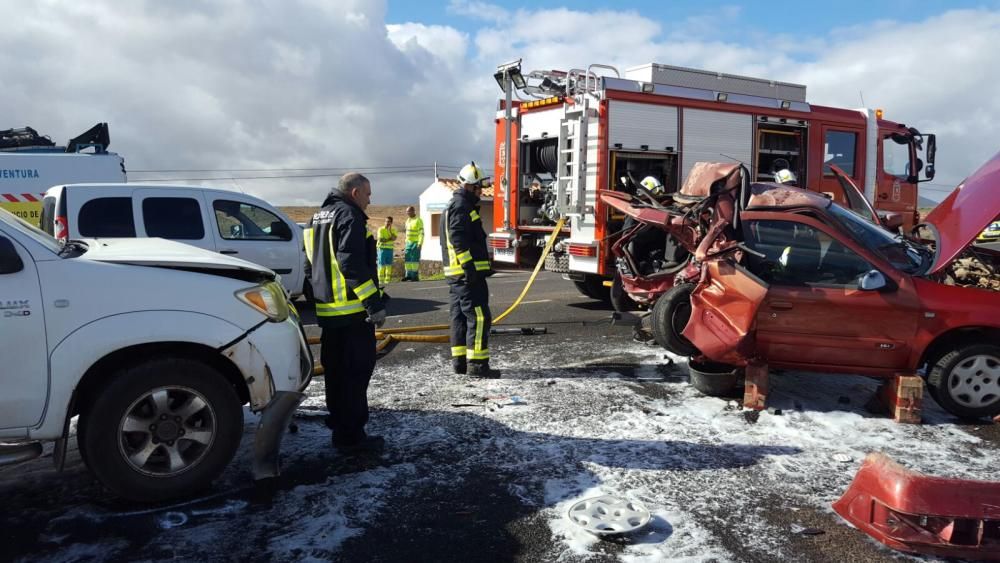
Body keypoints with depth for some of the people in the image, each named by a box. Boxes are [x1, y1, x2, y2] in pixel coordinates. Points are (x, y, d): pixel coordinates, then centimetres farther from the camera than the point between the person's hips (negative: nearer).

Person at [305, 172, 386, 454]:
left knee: (336, 368, 19)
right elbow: (351, 263, -23)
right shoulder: (349, 215, -13)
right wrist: (374, 303, -23)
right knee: (357, 370, -5)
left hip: (328, 308, 10)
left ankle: (338, 423, 32)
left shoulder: (321, 215, 19)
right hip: (352, 309, -10)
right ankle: (351, 436, -3)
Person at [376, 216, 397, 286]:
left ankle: (387, 281, 9)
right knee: (381, 265, -5)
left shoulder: (393, 230, 8)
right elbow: (381, 240, -14)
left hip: (390, 249, 4)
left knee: (389, 266, 4)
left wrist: (390, 231, -16)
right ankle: (381, 281, -3)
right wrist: (390, 239, -7)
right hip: (382, 249, -4)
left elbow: (394, 238, -9)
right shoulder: (381, 229, -5)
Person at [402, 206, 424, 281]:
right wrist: (406, 243, 17)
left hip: (416, 243, -8)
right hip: (408, 243, 8)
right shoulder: (408, 220, 15)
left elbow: (421, 233, -15)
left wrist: (420, 244, -22)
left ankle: (415, 276, -6)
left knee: (415, 259, -9)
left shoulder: (418, 220, -10)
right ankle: (408, 275, 9)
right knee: (407, 259, 4)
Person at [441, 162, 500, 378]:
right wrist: (469, 267, -25)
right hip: (467, 273, -11)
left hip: (456, 273, 11)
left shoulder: (454, 205, 22)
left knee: (460, 316, 12)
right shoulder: (461, 206, -12)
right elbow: (458, 239, -22)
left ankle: (460, 361, 17)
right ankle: (476, 363, -9)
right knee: (479, 317, -9)